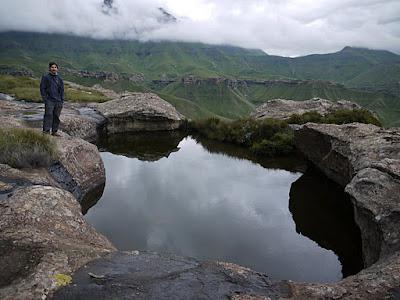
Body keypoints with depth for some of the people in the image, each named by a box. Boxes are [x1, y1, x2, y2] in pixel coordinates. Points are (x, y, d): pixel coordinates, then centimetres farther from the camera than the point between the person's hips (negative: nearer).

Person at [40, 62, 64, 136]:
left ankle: (54, 131, 13)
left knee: (56, 117, 6)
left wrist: (62, 101, 8)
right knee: (48, 115, -11)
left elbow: (62, 90, 16)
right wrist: (45, 99, -7)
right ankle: (46, 130, -8)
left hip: (58, 101, 4)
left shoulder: (59, 79, 13)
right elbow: (42, 88, 2)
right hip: (49, 100, -4)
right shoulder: (46, 77, 2)